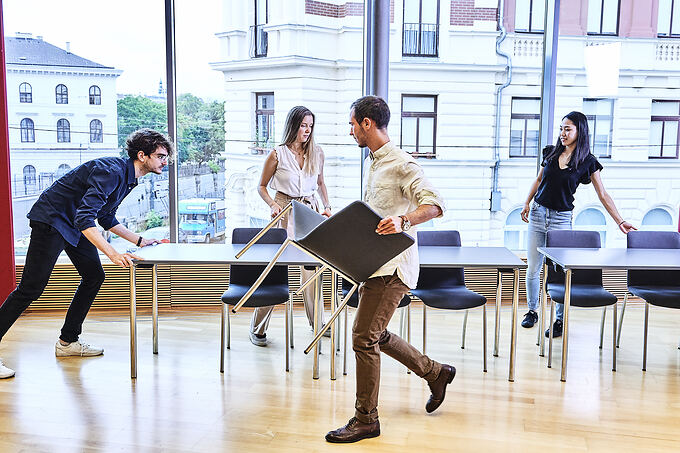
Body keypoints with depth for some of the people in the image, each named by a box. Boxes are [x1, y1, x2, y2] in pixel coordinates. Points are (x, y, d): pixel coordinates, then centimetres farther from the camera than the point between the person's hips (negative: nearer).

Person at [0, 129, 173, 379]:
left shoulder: (128, 177, 6)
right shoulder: (111, 171, -26)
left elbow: (106, 218, 17)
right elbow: (84, 218, -35)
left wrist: (139, 240, 12)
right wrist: (114, 254, -42)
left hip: (75, 226, 10)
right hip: (51, 220, -10)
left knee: (94, 276, 7)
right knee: (31, 288, -10)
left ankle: (68, 341, 16)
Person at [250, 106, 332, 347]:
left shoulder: (317, 153, 7)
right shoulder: (277, 154, -4)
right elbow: (262, 187, 4)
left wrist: (327, 206, 7)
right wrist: (273, 205, -13)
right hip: (285, 211, -4)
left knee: (313, 265, 6)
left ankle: (317, 321, 23)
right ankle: (258, 328, 4)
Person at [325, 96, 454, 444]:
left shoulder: (401, 164, -14)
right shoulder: (375, 163, 17)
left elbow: (434, 205, -23)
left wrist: (403, 221, -38)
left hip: (392, 266, -10)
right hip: (375, 264, 10)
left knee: (364, 337, -7)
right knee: (375, 335, 17)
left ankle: (365, 420, 7)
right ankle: (436, 373, 33)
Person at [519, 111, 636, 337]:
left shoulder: (587, 162, -4)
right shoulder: (551, 152, 4)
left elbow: (603, 196, -2)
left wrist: (620, 221, -7)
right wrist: (527, 203, 12)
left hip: (562, 219, -3)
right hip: (538, 214, 3)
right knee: (533, 268, 8)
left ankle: (560, 320, 12)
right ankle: (532, 311, 26)